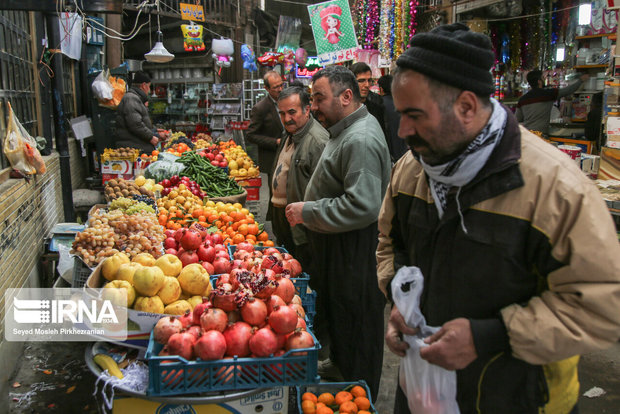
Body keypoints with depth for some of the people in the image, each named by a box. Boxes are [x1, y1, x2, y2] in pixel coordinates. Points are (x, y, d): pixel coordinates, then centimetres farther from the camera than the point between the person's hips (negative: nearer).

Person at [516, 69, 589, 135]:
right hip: (540, 134, -4)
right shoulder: (548, 93, -2)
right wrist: (580, 80, 27)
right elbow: (568, 90, 10)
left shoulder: (522, 99, 6)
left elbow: (517, 119, 11)